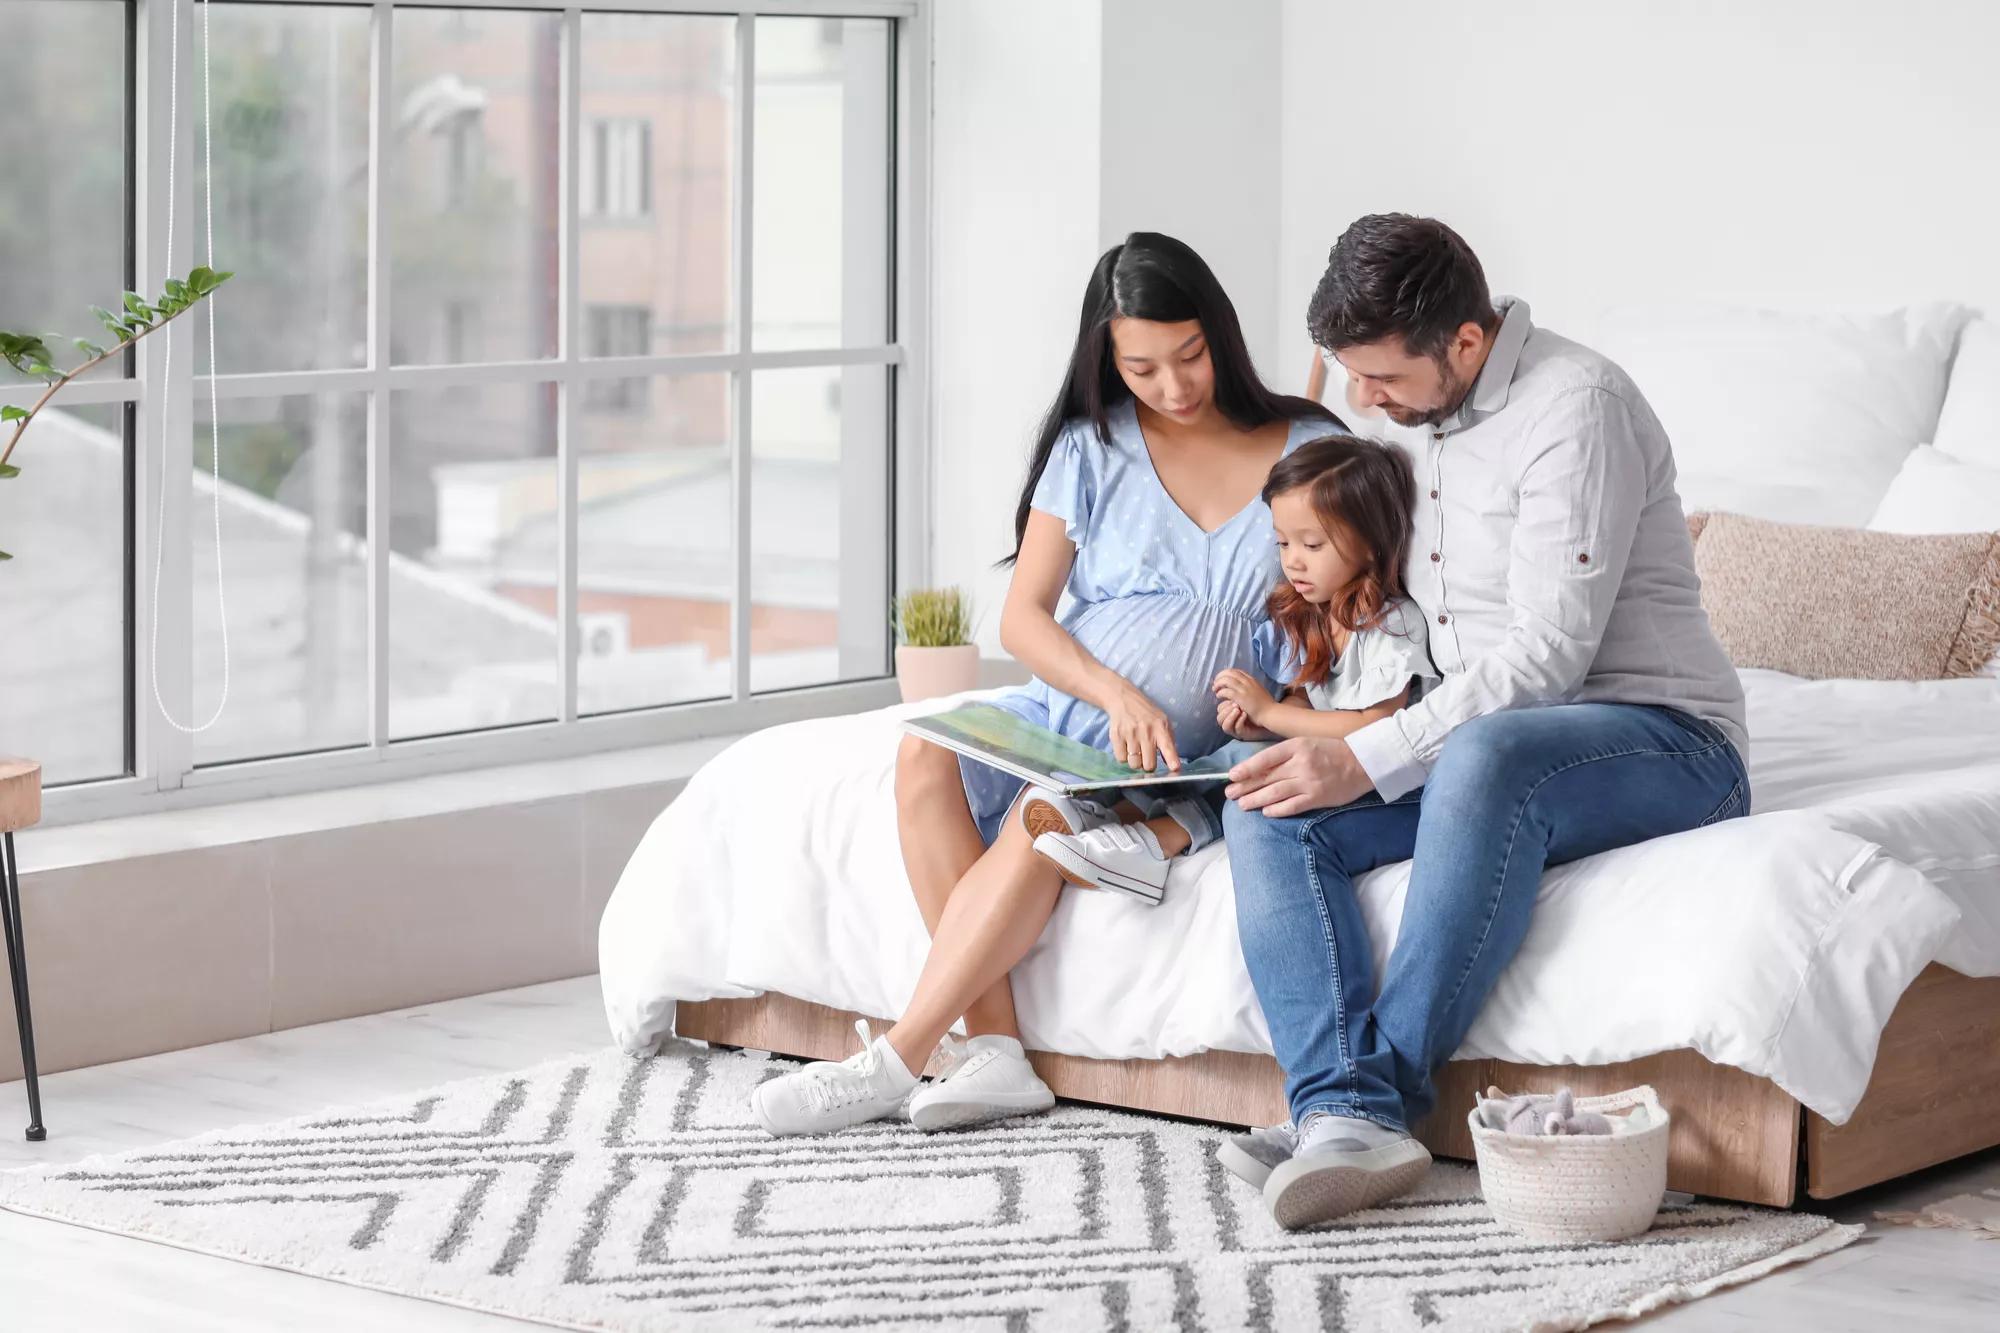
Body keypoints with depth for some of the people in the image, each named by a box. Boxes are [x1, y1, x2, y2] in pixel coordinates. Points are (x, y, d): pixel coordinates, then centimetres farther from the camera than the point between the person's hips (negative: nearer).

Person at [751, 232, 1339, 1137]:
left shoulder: (1310, 450, 5)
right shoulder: (1092, 447, 10)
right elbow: (1022, 616, 4)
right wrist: (1117, 695, -16)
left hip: (1196, 758, -3)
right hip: (1069, 707, 4)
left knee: (1047, 814, -34)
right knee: (928, 754, -28)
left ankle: (893, 1063, -32)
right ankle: (993, 1047, -31)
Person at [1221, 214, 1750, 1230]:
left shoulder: (1577, 406, -17)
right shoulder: (1419, 415, 11)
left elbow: (1547, 658, -22)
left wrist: (1367, 762, -25)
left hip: (1660, 741, -8)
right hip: (1477, 744, 8)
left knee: (1485, 756, -41)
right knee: (1268, 812, -16)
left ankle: (1387, 1089, -33)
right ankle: (1346, 1116, -34)